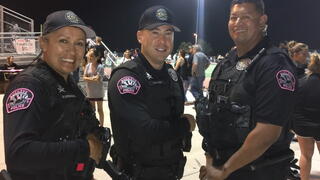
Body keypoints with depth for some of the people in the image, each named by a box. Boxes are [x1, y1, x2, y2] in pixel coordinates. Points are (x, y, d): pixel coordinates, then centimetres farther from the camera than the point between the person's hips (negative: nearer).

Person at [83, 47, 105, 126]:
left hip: (98, 92, -5)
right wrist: (92, 78, -18)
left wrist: (89, 78, -14)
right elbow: (84, 78, -4)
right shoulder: (88, 66, 1)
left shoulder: (100, 67, -15)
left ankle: (101, 126, 17)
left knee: (100, 109, 8)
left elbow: (98, 79, -22)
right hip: (90, 92, 5)